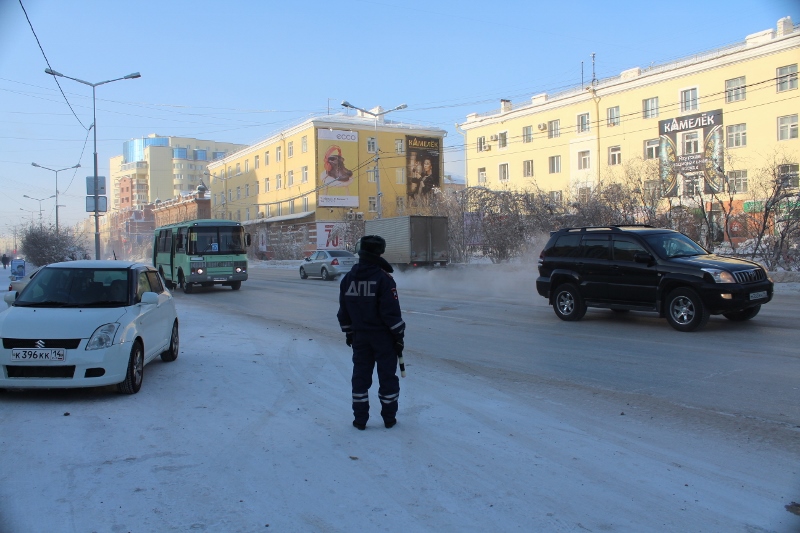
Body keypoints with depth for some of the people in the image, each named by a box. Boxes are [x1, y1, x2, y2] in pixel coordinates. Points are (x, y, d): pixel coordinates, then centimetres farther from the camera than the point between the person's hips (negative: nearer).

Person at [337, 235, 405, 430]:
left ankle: (360, 419, 16)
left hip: (359, 336, 4)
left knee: (360, 375, 12)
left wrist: (348, 333, 19)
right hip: (383, 336, -4)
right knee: (388, 376, 8)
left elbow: (343, 311, 8)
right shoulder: (383, 278, -15)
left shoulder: (348, 278, 1)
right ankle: (389, 418, 15)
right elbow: (391, 311, -16)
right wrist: (399, 334, -7)